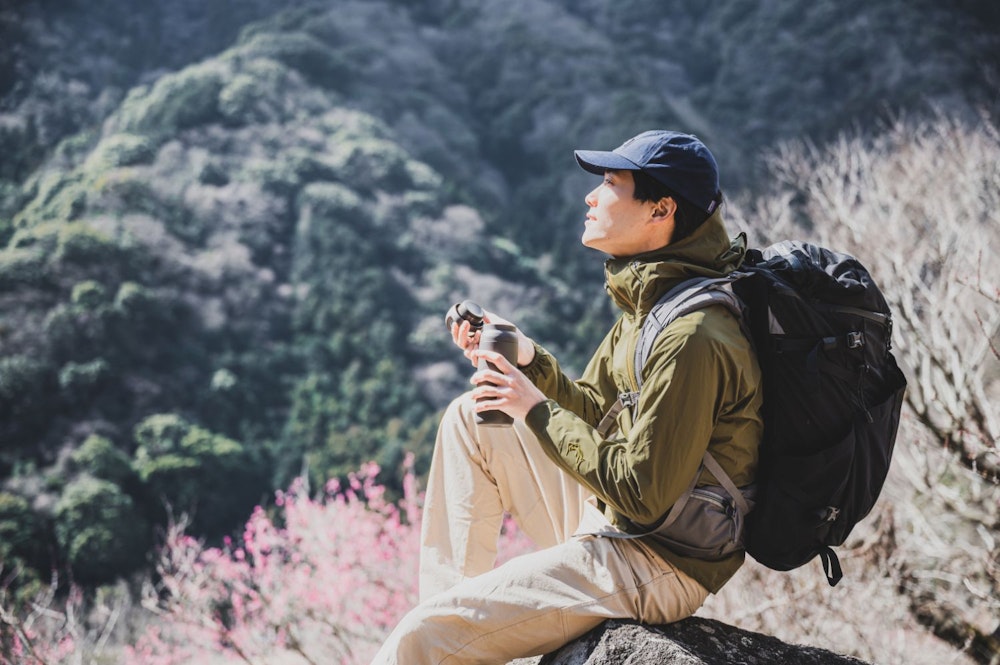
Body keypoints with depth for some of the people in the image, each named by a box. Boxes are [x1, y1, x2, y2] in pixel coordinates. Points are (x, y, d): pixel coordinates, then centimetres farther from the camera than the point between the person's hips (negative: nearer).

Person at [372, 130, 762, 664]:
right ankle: (454, 608, 15)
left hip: (659, 568, -10)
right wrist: (528, 359, -3)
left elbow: (642, 494, -26)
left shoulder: (692, 338, -26)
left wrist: (537, 410, -18)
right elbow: (597, 413, 14)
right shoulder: (651, 299, 6)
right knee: (471, 418, 14)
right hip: (610, 521, 10)